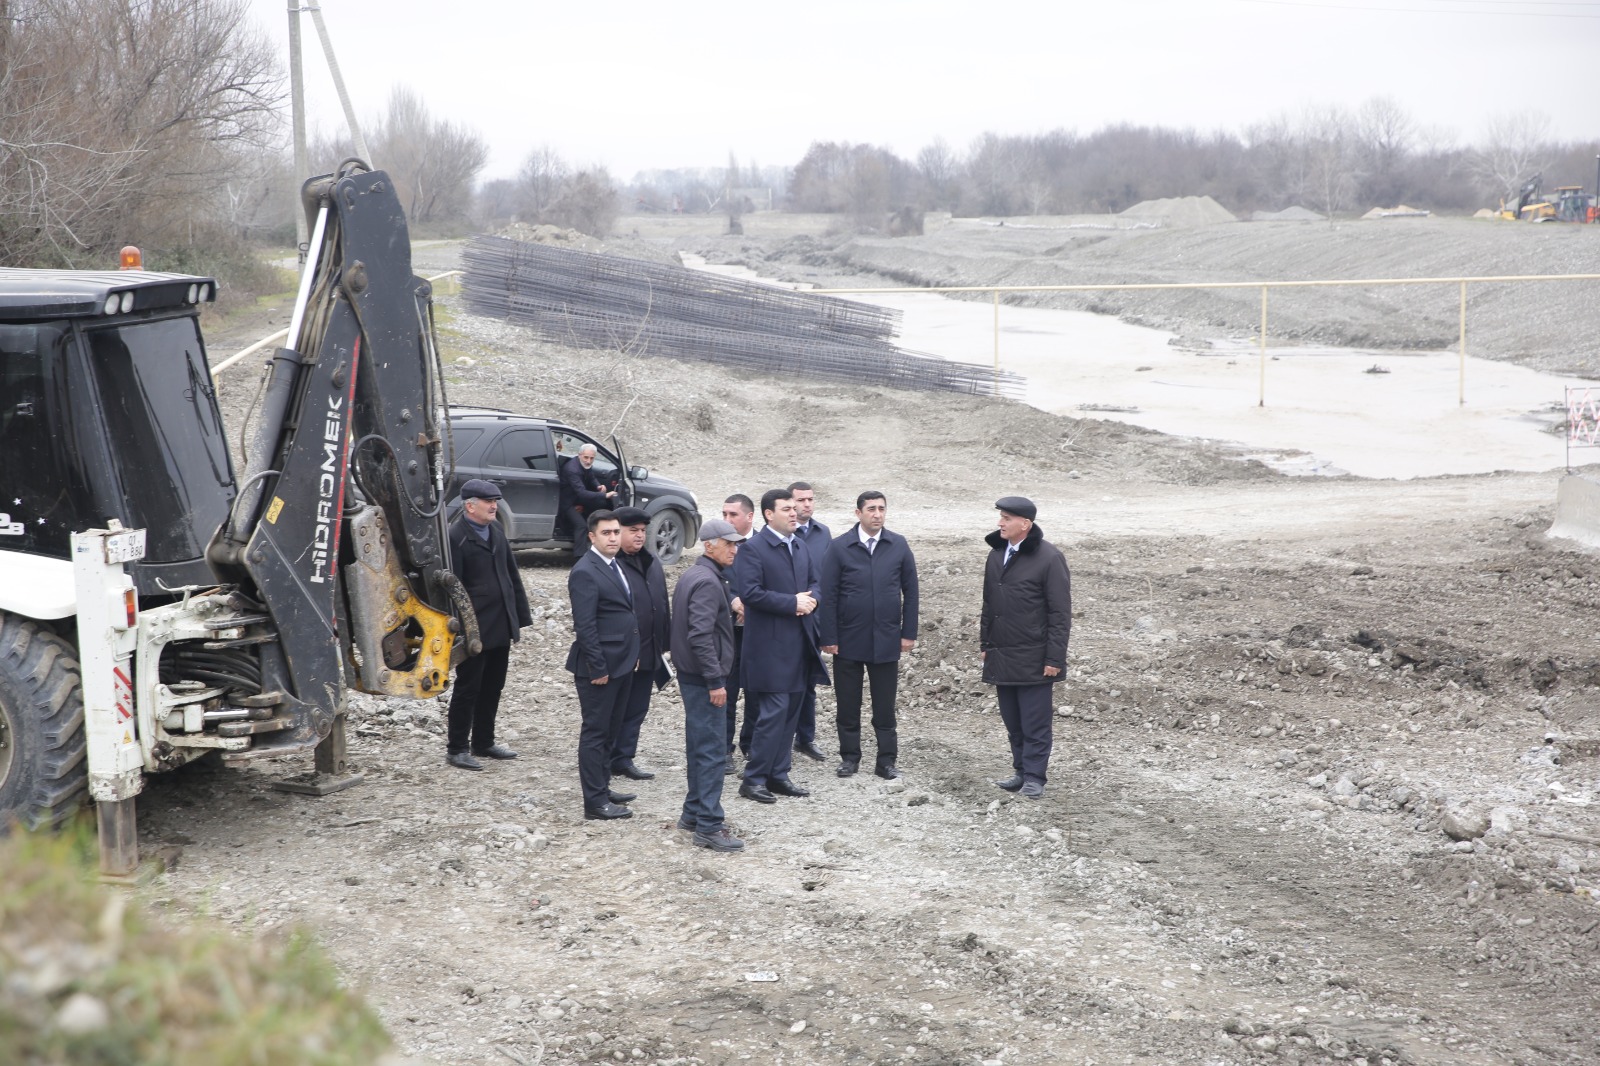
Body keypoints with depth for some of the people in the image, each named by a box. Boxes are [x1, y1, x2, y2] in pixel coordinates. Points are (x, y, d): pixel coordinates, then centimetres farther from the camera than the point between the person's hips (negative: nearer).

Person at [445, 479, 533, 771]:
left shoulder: (496, 530, 10)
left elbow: (511, 575, 15)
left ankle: (484, 742, 28)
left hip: (501, 626, 8)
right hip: (474, 629, -8)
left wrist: (520, 616, 12)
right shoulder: (455, 537, -15)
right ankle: (456, 749, 12)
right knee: (467, 689, 2)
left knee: (493, 687, 16)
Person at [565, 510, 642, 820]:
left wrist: (632, 655, 14)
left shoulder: (615, 566, 12)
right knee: (595, 732, -2)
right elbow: (585, 626, -19)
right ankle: (595, 802, 3)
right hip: (600, 666, -9)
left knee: (610, 731, 17)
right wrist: (598, 668, -20)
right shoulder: (585, 573, -16)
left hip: (622, 663, 9)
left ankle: (602, 787, 29)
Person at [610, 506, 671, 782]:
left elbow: (663, 605, 17)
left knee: (637, 710, 12)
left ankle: (624, 759, 19)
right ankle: (610, 762, 11)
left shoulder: (652, 563, 14)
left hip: (649, 653, 8)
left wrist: (665, 644, 14)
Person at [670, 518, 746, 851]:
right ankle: (708, 826, -6)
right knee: (712, 751, -8)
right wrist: (715, 681, -23)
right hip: (703, 676, -11)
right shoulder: (707, 582, -19)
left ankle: (693, 813, 27)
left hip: (692, 674, 11)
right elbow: (700, 635, -25)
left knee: (700, 747, 18)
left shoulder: (692, 575, 13)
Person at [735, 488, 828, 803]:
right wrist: (792, 602, -19)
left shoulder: (801, 546, 14)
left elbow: (815, 581, 20)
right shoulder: (753, 549, -11)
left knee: (790, 713, 11)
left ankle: (778, 775, 19)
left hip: (800, 641, 8)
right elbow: (750, 591, -20)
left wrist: (811, 599, -4)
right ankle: (754, 779, -2)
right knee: (774, 713, -9)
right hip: (770, 644, -8)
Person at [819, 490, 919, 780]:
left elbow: (910, 591, 5)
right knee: (848, 704, 8)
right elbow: (828, 595, -4)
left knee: (885, 706, 6)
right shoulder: (839, 547, -4)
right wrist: (828, 637, -7)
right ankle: (850, 757, 19)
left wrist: (909, 632, 1)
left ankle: (886, 761, 14)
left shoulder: (899, 546, 1)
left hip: (886, 639, 1)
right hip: (848, 640, -1)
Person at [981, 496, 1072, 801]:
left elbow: (1061, 612, -11)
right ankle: (1021, 772, 20)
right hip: (1001, 657, 7)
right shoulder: (997, 553, 10)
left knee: (1034, 723, -1)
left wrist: (1054, 658, -13)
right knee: (1013, 722, 11)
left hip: (1033, 660, -7)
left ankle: (1034, 777, 6)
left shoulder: (1049, 558, -11)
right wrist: (985, 644, 16)